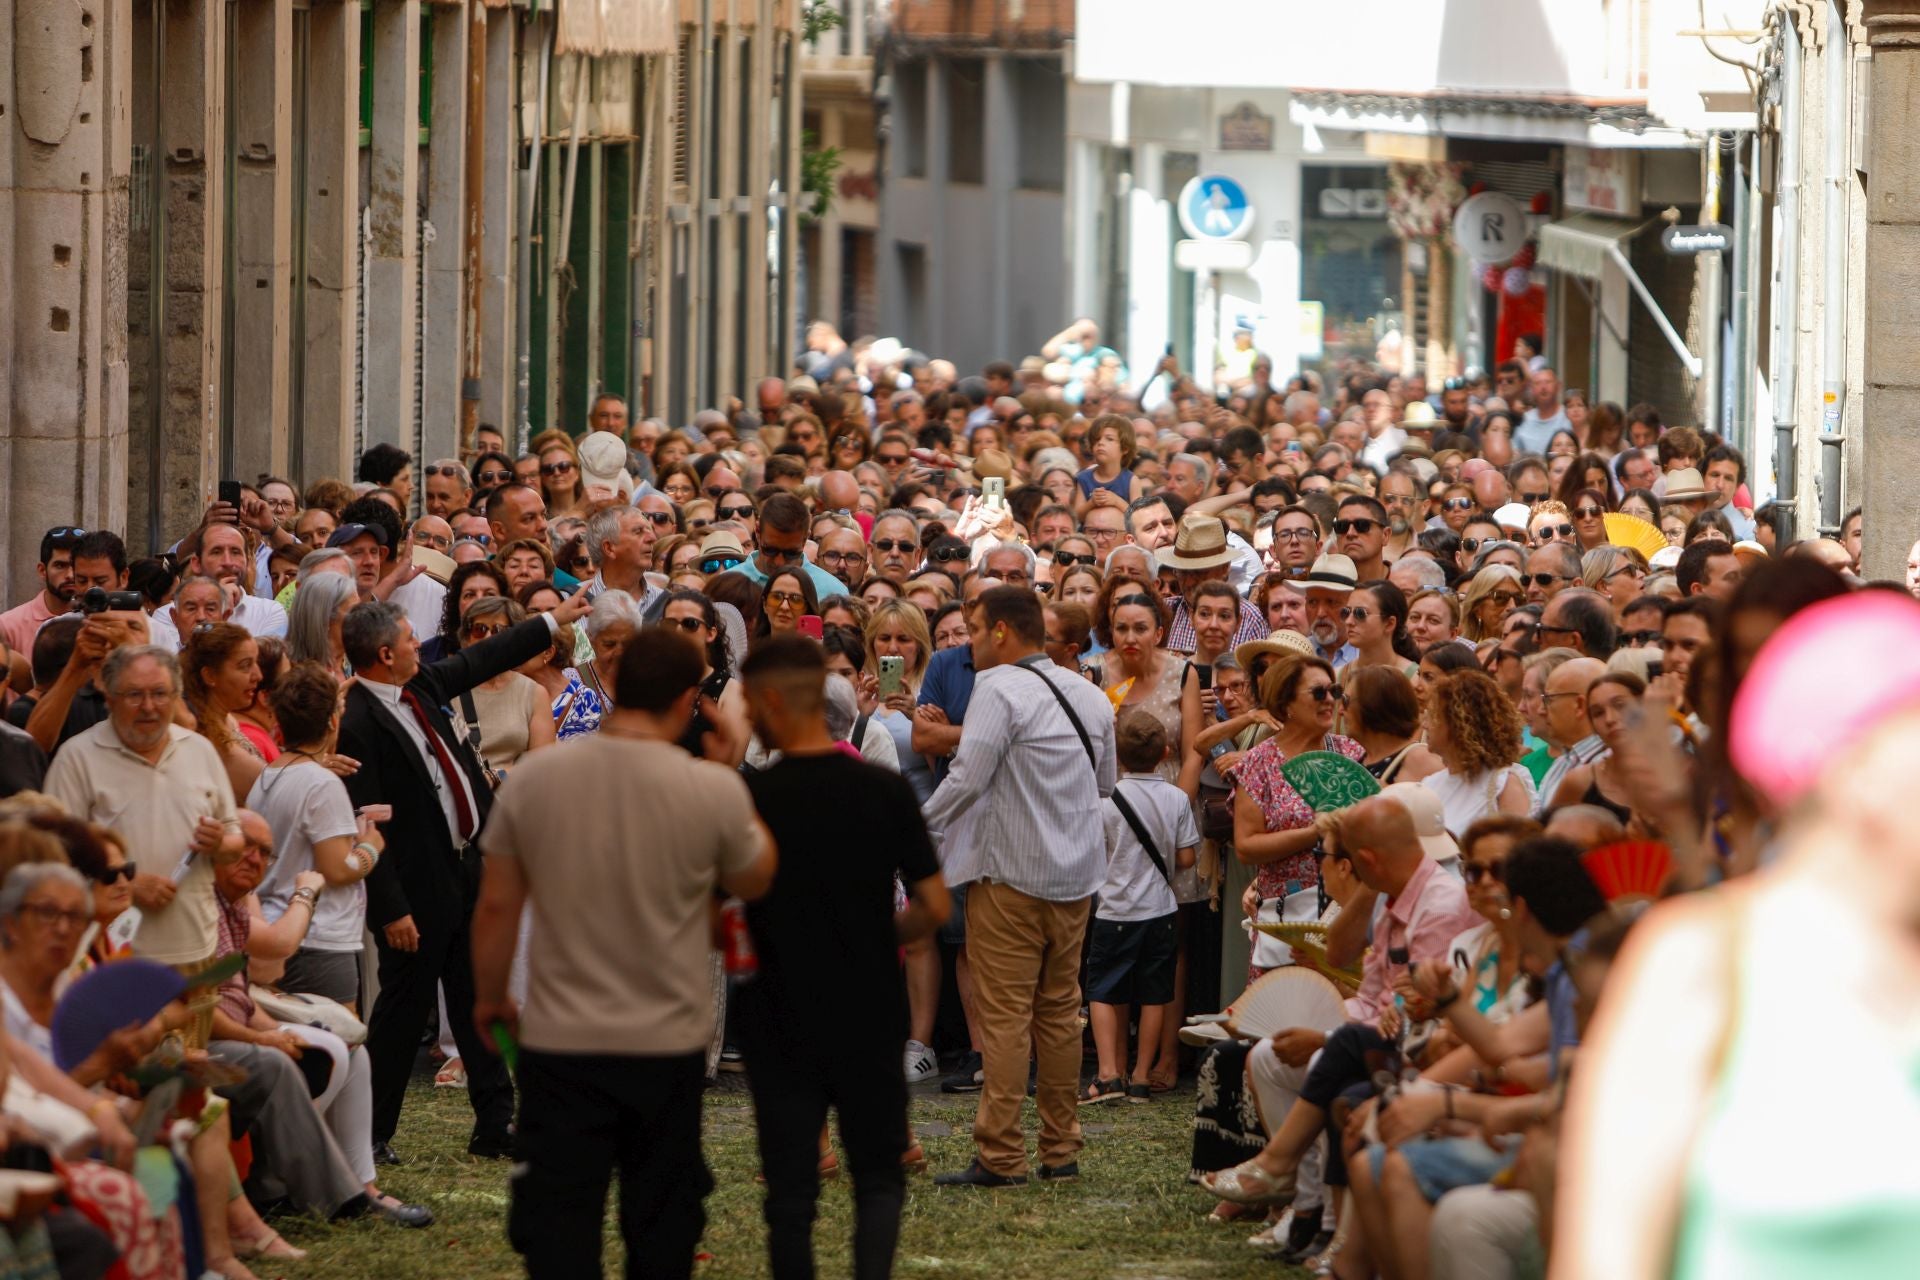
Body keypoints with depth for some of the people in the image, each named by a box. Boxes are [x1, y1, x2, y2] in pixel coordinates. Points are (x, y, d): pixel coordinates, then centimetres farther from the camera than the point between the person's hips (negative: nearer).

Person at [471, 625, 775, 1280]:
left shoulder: (532, 778, -7)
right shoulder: (712, 790, -13)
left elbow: (496, 907, 0)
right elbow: (755, 879, 6)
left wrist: (489, 997, 15)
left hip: (560, 1043, 0)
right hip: (668, 1046, 0)